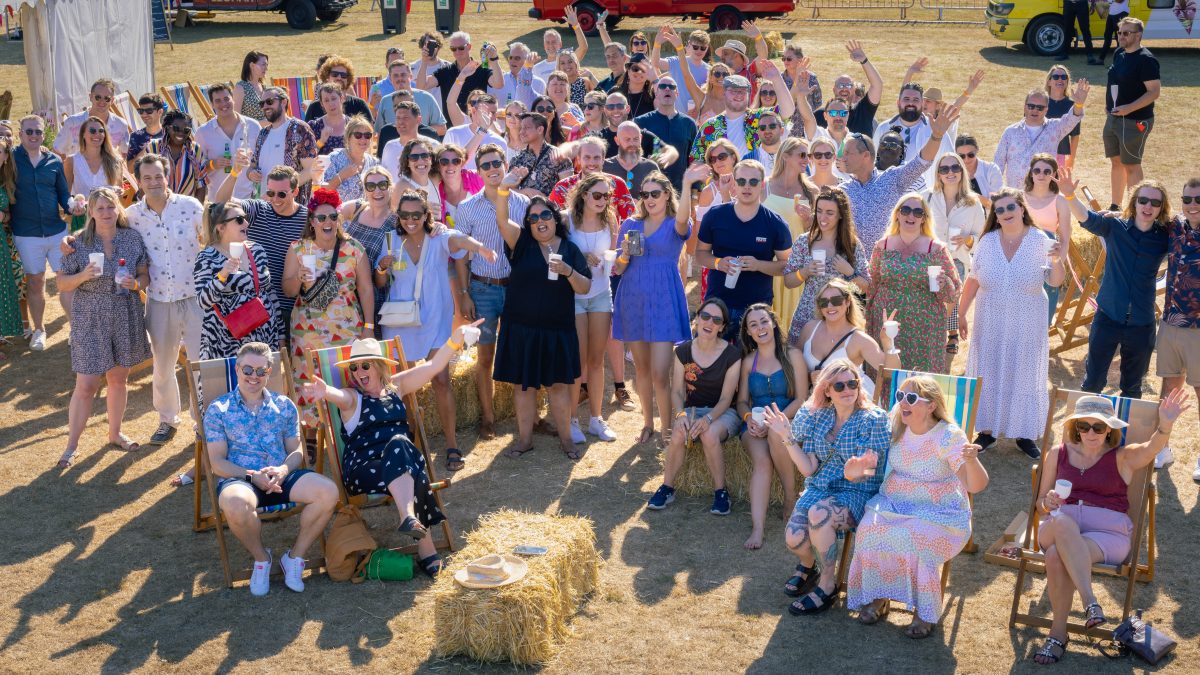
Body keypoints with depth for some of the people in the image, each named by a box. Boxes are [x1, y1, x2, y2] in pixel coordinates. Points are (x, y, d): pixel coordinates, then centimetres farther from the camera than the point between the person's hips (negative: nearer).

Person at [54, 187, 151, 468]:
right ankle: (72, 446, 10)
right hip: (90, 320, -3)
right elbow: (61, 283, -3)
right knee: (86, 386, -3)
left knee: (119, 378, 15)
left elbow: (145, 276, 7)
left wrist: (136, 283, -14)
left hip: (125, 318, 3)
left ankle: (115, 433, 34)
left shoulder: (133, 238, -1)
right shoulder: (79, 243, -8)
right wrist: (83, 276, -22)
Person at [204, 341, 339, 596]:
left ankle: (294, 557, -3)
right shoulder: (218, 409, 7)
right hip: (239, 479, -3)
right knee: (236, 504, -41)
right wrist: (253, 476, -16)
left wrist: (283, 470, -10)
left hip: (281, 477, 3)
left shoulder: (284, 405, 16)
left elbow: (296, 451, 14)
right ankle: (261, 558, -7)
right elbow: (218, 463, 0)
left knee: (328, 492, -25)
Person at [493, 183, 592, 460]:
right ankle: (525, 438, 20)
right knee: (523, 384, 7)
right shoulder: (522, 243, 0)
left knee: (559, 384, 8)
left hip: (557, 330, 0)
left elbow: (584, 288, 2)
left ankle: (566, 438, 20)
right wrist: (503, 190, -37)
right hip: (521, 328, 0)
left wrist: (568, 271, -18)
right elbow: (502, 220, -19)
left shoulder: (570, 249, 4)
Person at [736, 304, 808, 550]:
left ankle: (791, 497, -19)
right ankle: (757, 527, -42)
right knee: (762, 460, -31)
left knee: (776, 435, -39)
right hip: (754, 426, 2)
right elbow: (742, 401, 16)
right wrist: (749, 418, -9)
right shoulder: (748, 361, 15)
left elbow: (801, 400, -3)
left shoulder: (792, 356, 4)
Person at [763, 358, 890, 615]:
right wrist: (787, 438, -10)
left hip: (857, 492, -4)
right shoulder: (817, 416, 4)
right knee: (794, 538, -24)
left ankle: (828, 585, -14)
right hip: (819, 488, 4)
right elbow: (809, 469, 1)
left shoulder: (874, 418, -8)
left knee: (818, 512, -35)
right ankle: (808, 565, 16)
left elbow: (866, 475, -13)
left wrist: (860, 467, -38)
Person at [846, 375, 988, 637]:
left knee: (915, 539, -33)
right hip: (892, 505, 4)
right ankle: (877, 598, -8)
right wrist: (859, 471, -6)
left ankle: (925, 613, -14)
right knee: (870, 529, -25)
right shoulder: (897, 428, 1)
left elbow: (976, 486, -21)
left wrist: (971, 461, -43)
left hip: (938, 514, -4)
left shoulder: (949, 437, -15)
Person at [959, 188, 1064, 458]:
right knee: (988, 376, 10)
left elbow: (1056, 281, -13)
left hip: (1027, 327, -1)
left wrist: (1057, 261, -32)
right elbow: (973, 281, 3)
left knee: (1025, 378, 8)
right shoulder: (988, 241, -4)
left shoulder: (1039, 241, -8)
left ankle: (1025, 434, 22)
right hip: (990, 324, 1)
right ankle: (987, 430, 24)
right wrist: (961, 314, 6)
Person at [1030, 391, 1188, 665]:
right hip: (1058, 526, 2)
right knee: (1063, 522, -38)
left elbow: (1152, 447, -14)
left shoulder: (1122, 458, 10)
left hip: (1108, 531, -2)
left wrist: (1165, 424, -37)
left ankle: (1058, 634, -24)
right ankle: (1090, 602, -42)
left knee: (1056, 557, -34)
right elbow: (1040, 505, 18)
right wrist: (1048, 503, -8)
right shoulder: (1058, 454, 16)